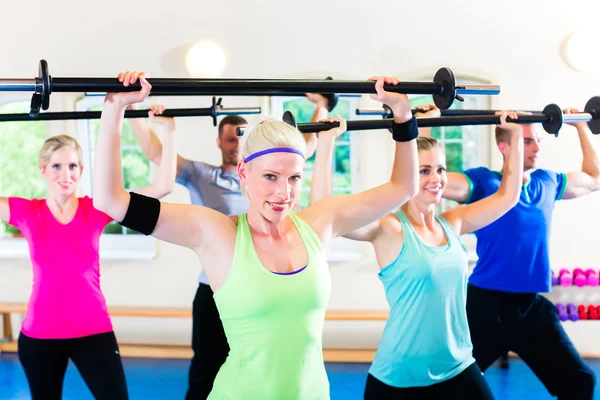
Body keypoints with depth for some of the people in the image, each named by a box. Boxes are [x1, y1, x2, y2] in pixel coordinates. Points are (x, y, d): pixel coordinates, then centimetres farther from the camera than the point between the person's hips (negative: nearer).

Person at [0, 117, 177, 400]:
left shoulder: (96, 209, -2)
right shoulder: (25, 212, -1)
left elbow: (162, 186, -8)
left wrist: (169, 131, -13)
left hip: (93, 331, -1)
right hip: (39, 335, 1)